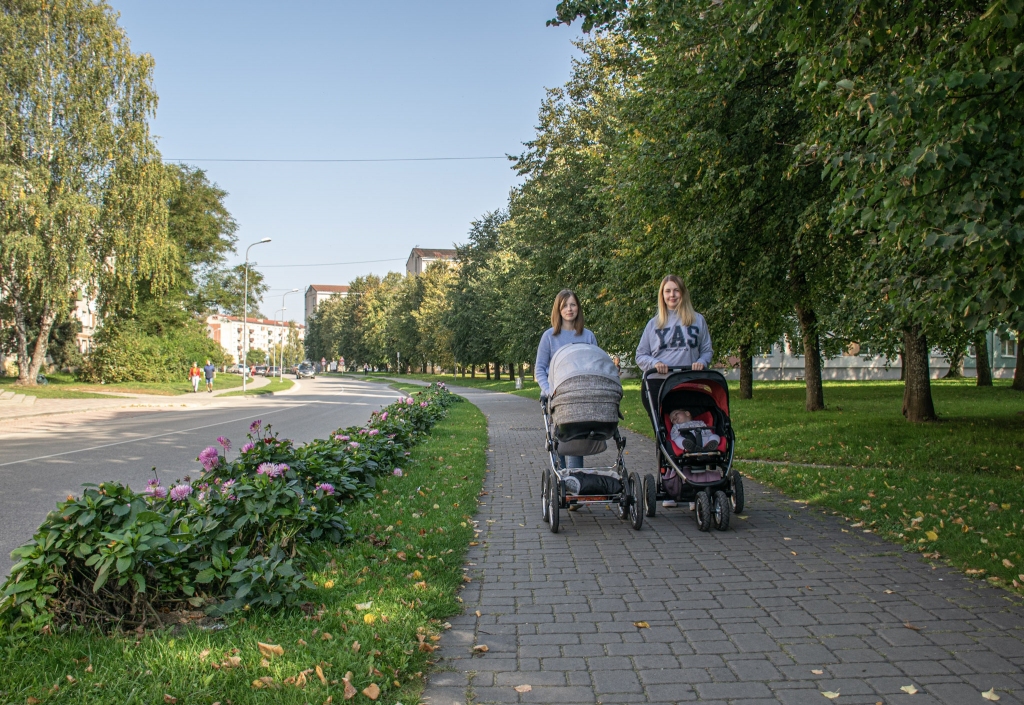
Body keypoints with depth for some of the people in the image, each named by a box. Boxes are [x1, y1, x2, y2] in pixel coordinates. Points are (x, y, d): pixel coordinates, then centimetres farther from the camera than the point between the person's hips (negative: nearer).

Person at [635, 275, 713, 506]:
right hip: (659, 386, 1)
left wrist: (701, 362, -8)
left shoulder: (698, 320, 12)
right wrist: (654, 363, -9)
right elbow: (640, 355, 11)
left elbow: (707, 350, 14)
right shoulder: (654, 323, 13)